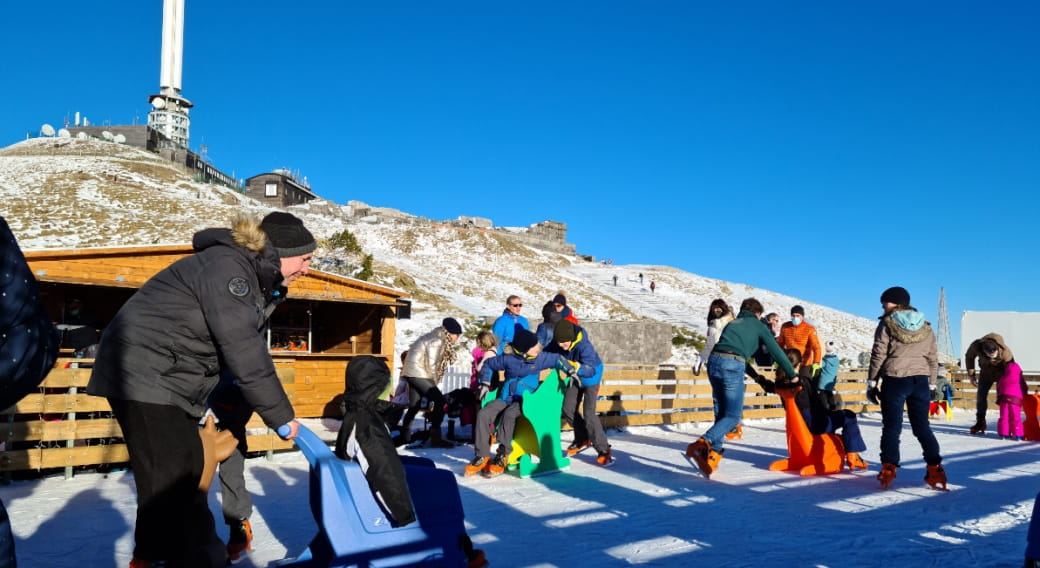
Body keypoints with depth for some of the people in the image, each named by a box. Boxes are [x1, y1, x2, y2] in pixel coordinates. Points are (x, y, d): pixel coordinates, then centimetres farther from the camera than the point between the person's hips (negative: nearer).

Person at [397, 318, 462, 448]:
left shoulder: (440, 339, 12)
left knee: (415, 406, 19)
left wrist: (433, 382, 7)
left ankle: (404, 437, 30)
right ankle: (435, 438, -15)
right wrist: (434, 382, -4)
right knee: (439, 400, -14)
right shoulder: (436, 341, -18)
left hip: (412, 373, 10)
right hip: (418, 373, -10)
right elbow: (431, 364, -16)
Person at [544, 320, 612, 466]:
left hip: (590, 378, -6)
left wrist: (577, 367, -59)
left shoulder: (584, 346, -38)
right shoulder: (556, 344, -20)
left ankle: (603, 450, -4)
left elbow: (591, 370, -42)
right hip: (575, 378, 6)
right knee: (568, 410, 6)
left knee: (589, 414, -15)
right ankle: (583, 439, 30)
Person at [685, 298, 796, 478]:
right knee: (733, 416, 0)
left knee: (723, 412, 18)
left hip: (713, 361, 6)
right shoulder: (759, 326, 16)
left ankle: (713, 454, 6)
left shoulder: (732, 323, 31)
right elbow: (777, 352, 13)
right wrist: (792, 375, 22)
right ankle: (704, 443, -23)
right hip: (733, 366, -6)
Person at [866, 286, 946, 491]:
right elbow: (933, 359, 14)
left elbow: (878, 355, -7)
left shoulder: (887, 324, -4)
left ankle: (889, 469, -1)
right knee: (922, 426, 11)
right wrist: (931, 384, 21)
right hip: (920, 381, 4)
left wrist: (871, 382, -1)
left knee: (892, 426, 1)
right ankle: (935, 470, 5)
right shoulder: (925, 327, 12)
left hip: (894, 381, -4)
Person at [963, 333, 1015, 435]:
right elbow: (969, 357, -7)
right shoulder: (976, 346, -30)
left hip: (1001, 372, -3)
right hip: (986, 372, 3)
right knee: (981, 395, 0)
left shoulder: (1005, 351, -37)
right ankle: (980, 422, 9)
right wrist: (971, 375, -5)